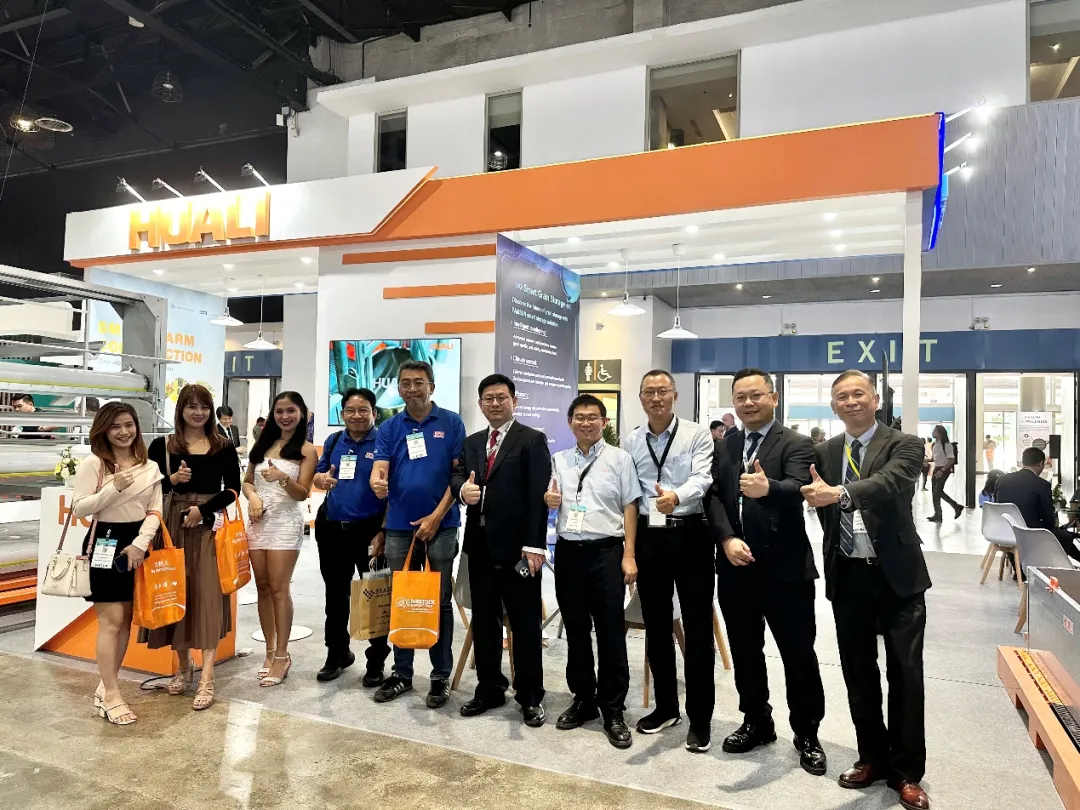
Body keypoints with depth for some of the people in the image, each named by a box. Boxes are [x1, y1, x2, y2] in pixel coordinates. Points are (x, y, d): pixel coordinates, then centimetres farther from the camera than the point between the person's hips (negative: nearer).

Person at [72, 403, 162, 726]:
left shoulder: (150, 467, 5)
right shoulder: (93, 463, -7)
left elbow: (155, 512, 2)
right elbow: (79, 508, -12)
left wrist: (140, 544, -11)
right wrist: (114, 488, -21)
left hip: (137, 545, 5)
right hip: (104, 544, -5)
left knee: (126, 620, 10)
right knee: (111, 620, -4)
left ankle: (105, 685, 25)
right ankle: (111, 697, 5)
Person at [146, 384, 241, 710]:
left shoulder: (223, 447, 2)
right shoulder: (162, 446, 4)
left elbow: (233, 489, 1)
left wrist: (203, 510, -12)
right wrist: (173, 479, -15)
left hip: (209, 527, -2)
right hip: (173, 526, 2)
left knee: (208, 596, -4)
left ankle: (206, 679, 0)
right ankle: (183, 666, 29)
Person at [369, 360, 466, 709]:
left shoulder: (451, 423, -2)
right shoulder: (389, 428, 5)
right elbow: (379, 470, -3)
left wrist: (436, 517, -10)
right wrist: (377, 483, -28)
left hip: (441, 525, -3)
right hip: (399, 526, 3)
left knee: (439, 602, 6)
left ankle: (441, 676, 18)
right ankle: (402, 673, 25)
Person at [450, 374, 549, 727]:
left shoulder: (533, 440, -5)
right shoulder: (472, 442, 15)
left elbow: (538, 496, -11)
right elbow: (457, 474, 8)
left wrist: (534, 545, -18)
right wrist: (462, 488, -17)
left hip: (517, 546, -6)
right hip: (480, 544, 6)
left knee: (525, 624, 5)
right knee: (483, 621, 15)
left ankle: (530, 696, 18)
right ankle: (489, 689, 29)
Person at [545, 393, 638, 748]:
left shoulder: (619, 458, 0)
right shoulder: (558, 460, 11)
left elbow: (630, 508, -3)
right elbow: (550, 504, 17)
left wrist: (629, 555, -9)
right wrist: (548, 501, -8)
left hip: (606, 551, -4)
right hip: (568, 551, 4)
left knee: (611, 633, 2)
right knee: (575, 632, 13)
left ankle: (613, 710, 15)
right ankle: (583, 700, 29)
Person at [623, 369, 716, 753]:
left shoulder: (697, 434, -4)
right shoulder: (631, 441, 10)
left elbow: (702, 478, -18)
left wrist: (676, 497, -39)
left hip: (690, 535, -4)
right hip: (648, 537, 5)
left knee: (697, 627, 2)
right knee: (656, 625, 14)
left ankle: (700, 718, 16)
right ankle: (666, 707, 30)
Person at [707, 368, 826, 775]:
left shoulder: (796, 444, -5)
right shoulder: (723, 447, 9)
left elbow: (798, 490, -24)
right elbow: (714, 497, 1)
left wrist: (767, 488, -46)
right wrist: (727, 539, -15)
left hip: (785, 568, -4)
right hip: (735, 566, 5)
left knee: (798, 654, 5)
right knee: (745, 651, 15)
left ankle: (806, 733, 23)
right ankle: (756, 721, 33)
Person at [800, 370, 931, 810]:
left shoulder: (904, 445, -6)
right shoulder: (824, 453, 7)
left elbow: (890, 483, -26)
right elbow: (823, 507, 9)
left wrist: (840, 493, -41)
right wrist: (836, 553, -6)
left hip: (897, 575, -3)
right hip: (848, 577, 4)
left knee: (905, 675, 5)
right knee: (859, 673, 13)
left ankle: (906, 771, 20)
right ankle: (872, 757, 29)